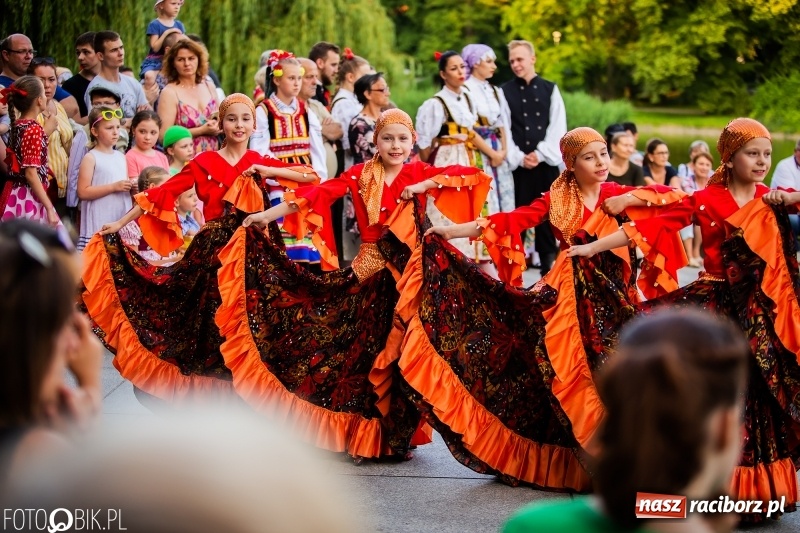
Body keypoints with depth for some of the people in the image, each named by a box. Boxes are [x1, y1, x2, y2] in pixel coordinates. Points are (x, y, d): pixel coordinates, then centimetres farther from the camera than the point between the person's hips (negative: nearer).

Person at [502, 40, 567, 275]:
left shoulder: (550, 89, 8)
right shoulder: (505, 91, 3)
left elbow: (558, 127, 1)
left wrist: (540, 154, -9)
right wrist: (519, 158, -12)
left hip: (546, 163, 2)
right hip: (517, 165, -1)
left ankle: (549, 266, 12)